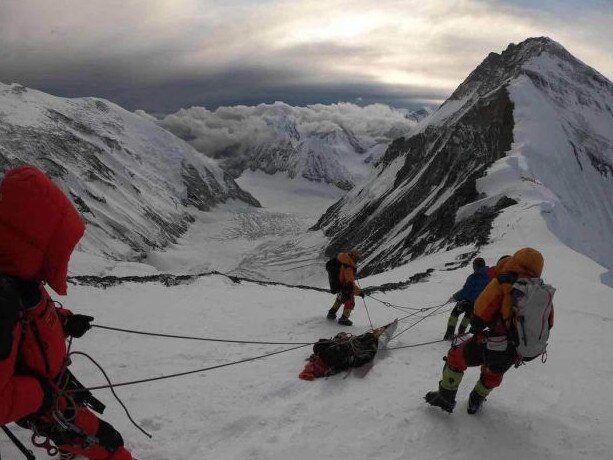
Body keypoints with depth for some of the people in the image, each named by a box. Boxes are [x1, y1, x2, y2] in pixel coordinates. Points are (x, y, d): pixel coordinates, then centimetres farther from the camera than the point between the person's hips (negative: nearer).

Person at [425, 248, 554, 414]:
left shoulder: (505, 282, -13)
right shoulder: (545, 293, 4)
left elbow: (480, 313, -14)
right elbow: (547, 326, 14)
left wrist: (476, 326, 8)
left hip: (494, 347, -6)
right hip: (516, 354, 6)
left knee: (456, 357, 18)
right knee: (494, 373, 35)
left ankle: (446, 398, 25)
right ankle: (476, 402, 50)